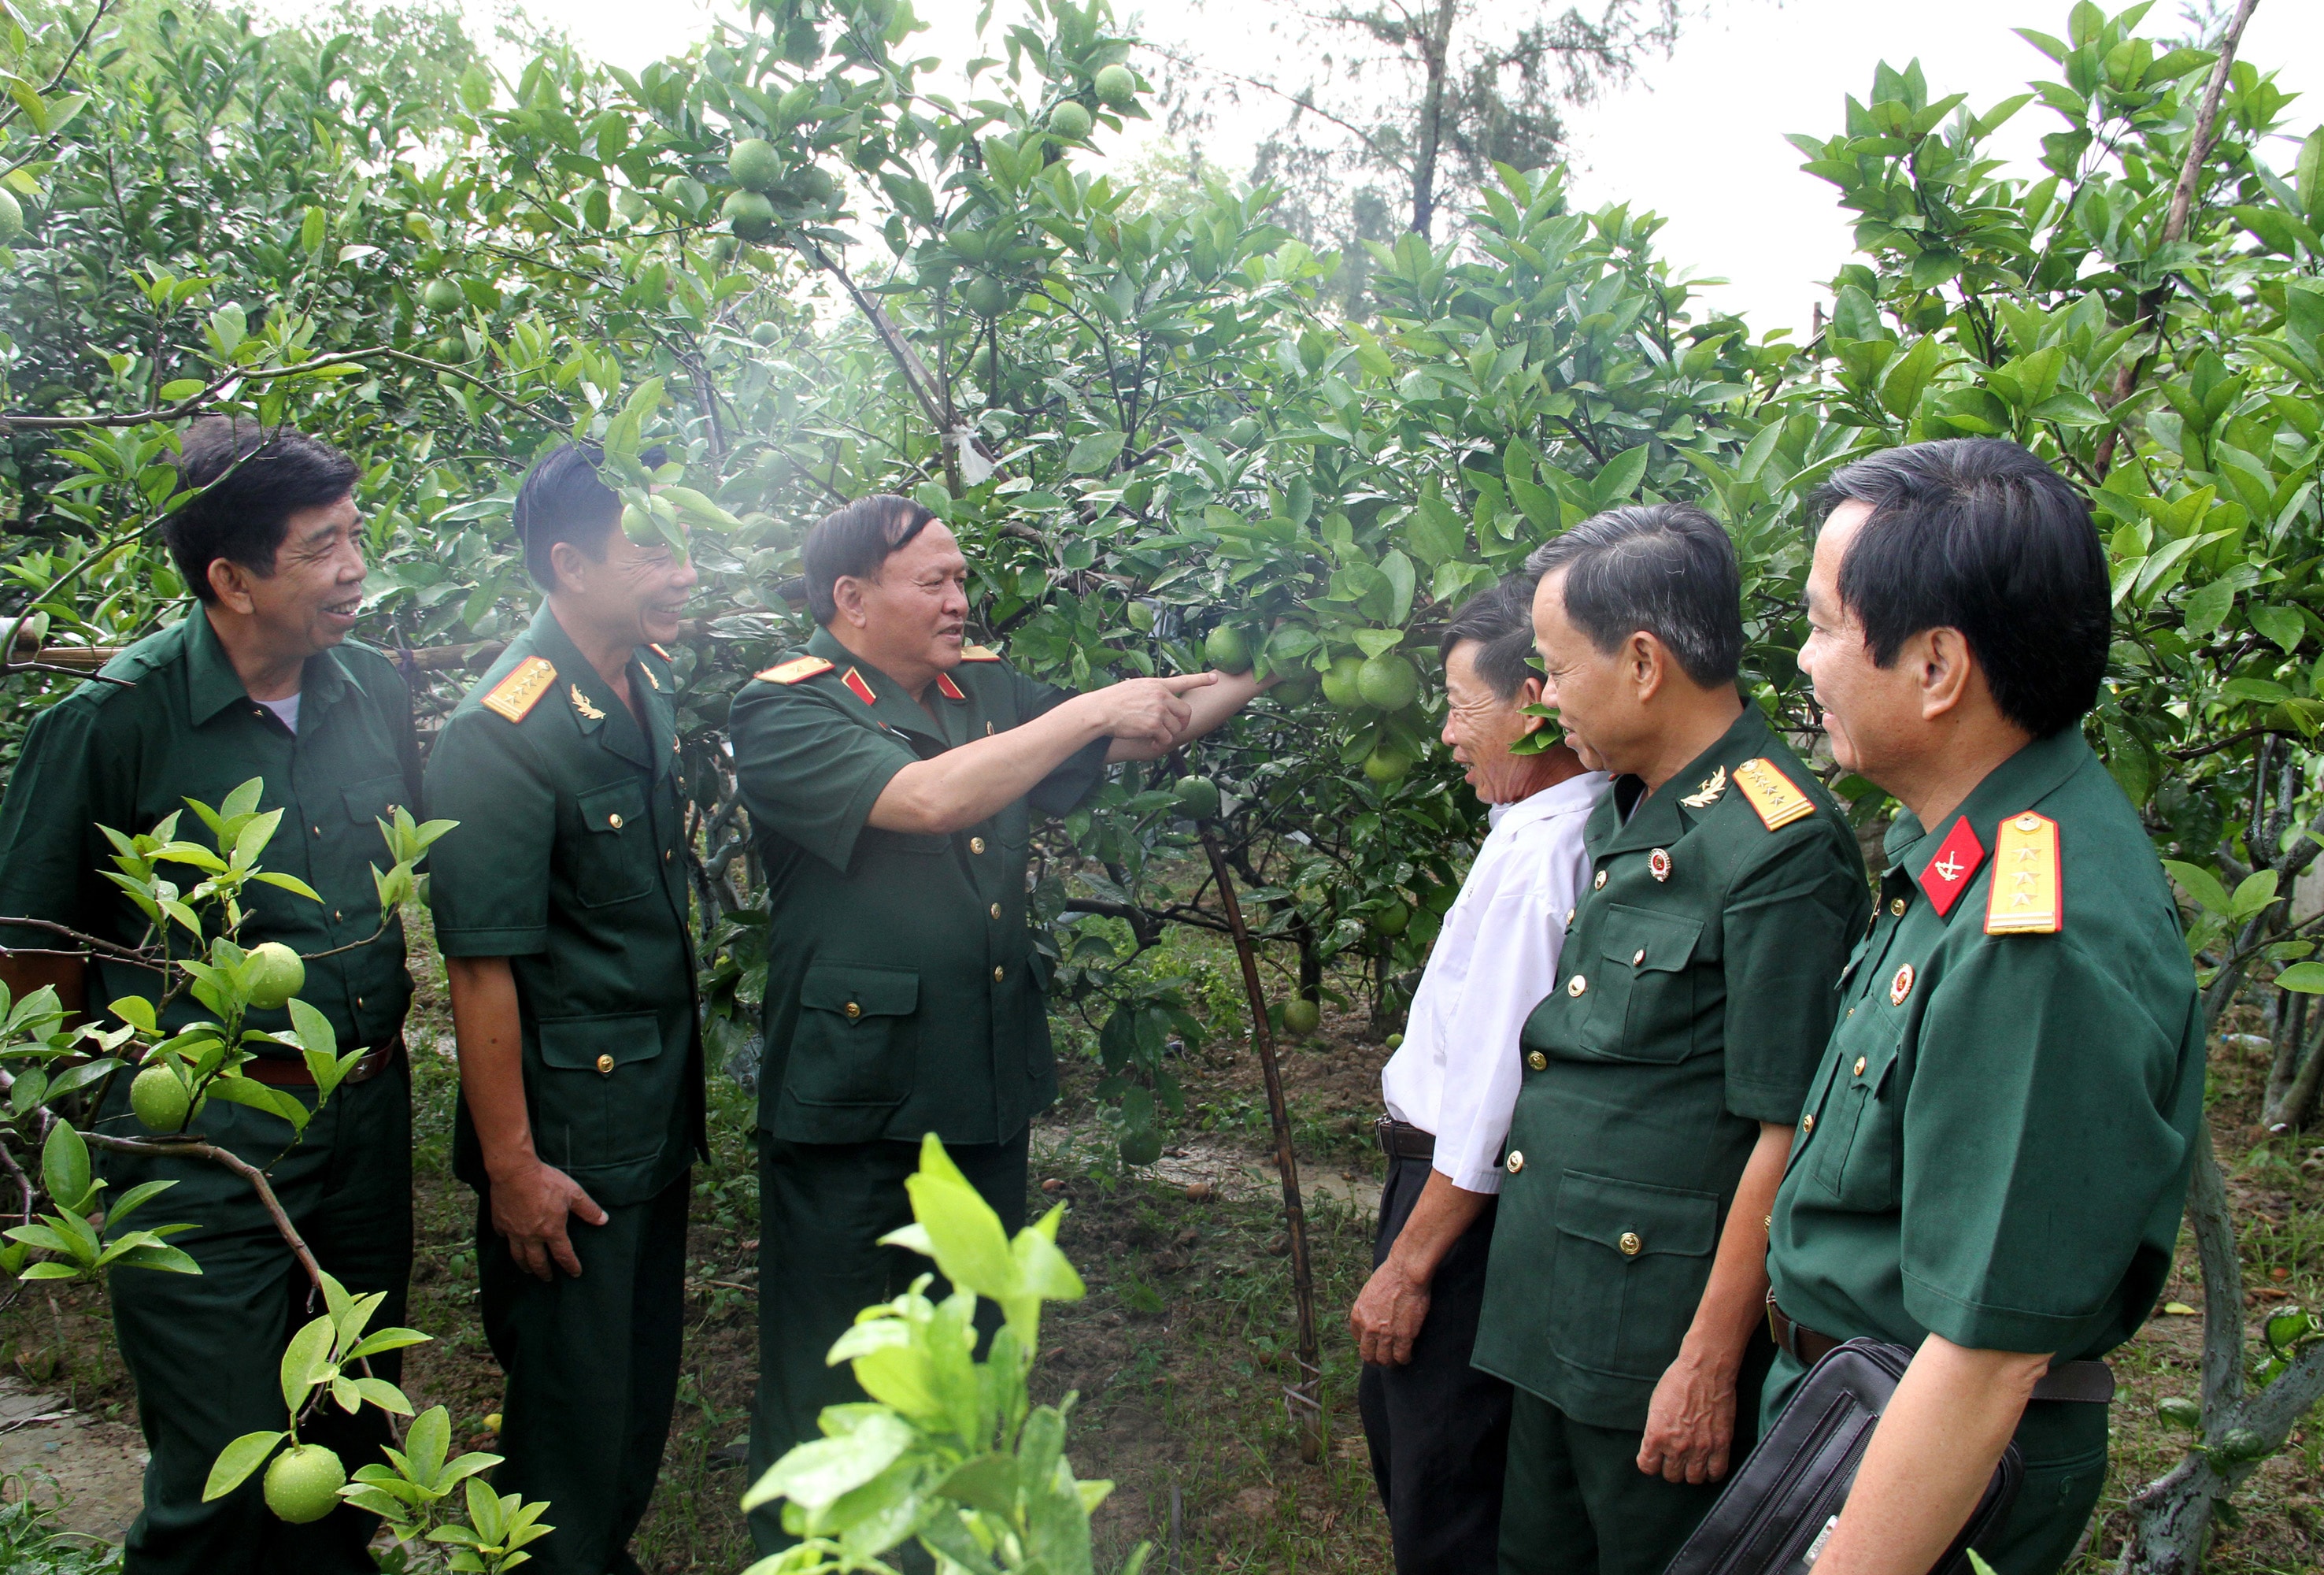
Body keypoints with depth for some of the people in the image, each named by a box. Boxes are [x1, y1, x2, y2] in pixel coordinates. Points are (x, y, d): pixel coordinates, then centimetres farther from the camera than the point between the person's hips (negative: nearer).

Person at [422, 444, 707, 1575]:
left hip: (660, 1103, 8)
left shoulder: (654, 683, 4)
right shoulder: (501, 735, -21)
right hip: (569, 1130, -8)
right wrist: (512, 1166, -17)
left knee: (645, 1368, 20)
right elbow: (482, 965, -20)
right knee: (574, 1389, 7)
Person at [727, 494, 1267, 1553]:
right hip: (851, 1107, -7)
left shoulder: (987, 690, 8)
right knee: (829, 1377, 8)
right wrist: (1092, 709, -23)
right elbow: (927, 798, -29)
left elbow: (1135, 740, 14)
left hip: (984, 1093, 7)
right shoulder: (785, 713, -14)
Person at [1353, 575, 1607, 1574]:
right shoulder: (1579, 826, 3)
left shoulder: (1538, 858, -26)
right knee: (1396, 1425, 27)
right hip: (1433, 1159, 10)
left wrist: (1409, 1265, -18)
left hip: (1467, 1192, -9)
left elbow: (1493, 1090, -25)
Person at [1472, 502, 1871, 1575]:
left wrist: (1709, 1364, -17)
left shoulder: (1781, 849, -20)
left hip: (1665, 1321, -8)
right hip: (1554, 1313, 8)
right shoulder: (1623, 813, 8)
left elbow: (1785, 1133, -20)